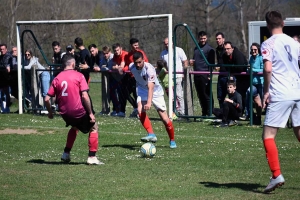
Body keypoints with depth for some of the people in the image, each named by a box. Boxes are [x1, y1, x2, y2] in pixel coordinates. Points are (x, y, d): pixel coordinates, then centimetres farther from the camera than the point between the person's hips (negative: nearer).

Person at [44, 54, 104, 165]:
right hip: (78, 111, -5)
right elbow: (85, 96, -16)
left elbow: (47, 99, 1)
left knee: (75, 127, 34)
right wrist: (90, 113, -9)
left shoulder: (57, 79, 4)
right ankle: (92, 157, 9)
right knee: (94, 127, 16)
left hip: (65, 113, 5)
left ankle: (66, 154, 31)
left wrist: (50, 112, 17)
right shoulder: (78, 76, -7)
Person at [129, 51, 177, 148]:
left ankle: (172, 141, 13)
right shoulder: (131, 67, -13)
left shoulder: (149, 69, -31)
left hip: (155, 92, -4)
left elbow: (150, 87, -41)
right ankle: (151, 134, -32)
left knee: (165, 119, -7)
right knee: (140, 111, -28)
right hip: (142, 92, 4)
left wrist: (149, 102, -53)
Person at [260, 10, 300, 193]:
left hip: (279, 96, -6)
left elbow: (268, 69, -18)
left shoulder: (268, 44, -5)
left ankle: (277, 175, -14)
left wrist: (266, 91, -8)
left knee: (268, 135, -2)